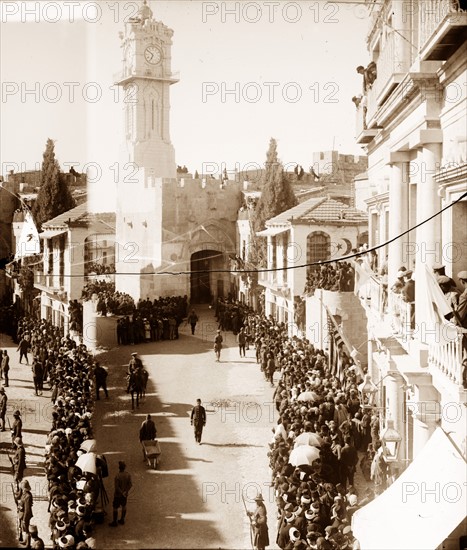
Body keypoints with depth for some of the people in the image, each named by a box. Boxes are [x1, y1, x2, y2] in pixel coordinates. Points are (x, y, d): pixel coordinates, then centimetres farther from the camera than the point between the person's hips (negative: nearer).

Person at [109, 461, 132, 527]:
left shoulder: (117, 476, -26)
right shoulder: (128, 475, -9)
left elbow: (117, 487, -24)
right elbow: (130, 485, -7)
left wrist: (122, 493, -14)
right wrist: (126, 491, -9)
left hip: (118, 495, -5)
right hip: (125, 494, 5)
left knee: (115, 508, 8)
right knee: (124, 506, 21)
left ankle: (114, 522, 16)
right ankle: (122, 520, 33)